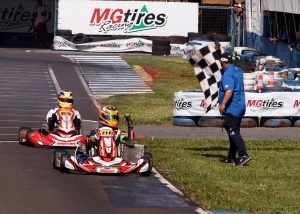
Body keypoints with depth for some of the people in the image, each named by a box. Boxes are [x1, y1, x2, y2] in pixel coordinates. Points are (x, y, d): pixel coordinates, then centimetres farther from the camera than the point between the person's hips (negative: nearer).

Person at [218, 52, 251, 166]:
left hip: (231, 108, -10)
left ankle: (243, 155, -21)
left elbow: (229, 90, -29)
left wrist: (223, 103, -35)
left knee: (233, 132, -12)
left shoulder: (227, 74, -17)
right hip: (240, 106, 10)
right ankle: (231, 157, 21)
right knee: (233, 132, 15)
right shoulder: (238, 70, 13)